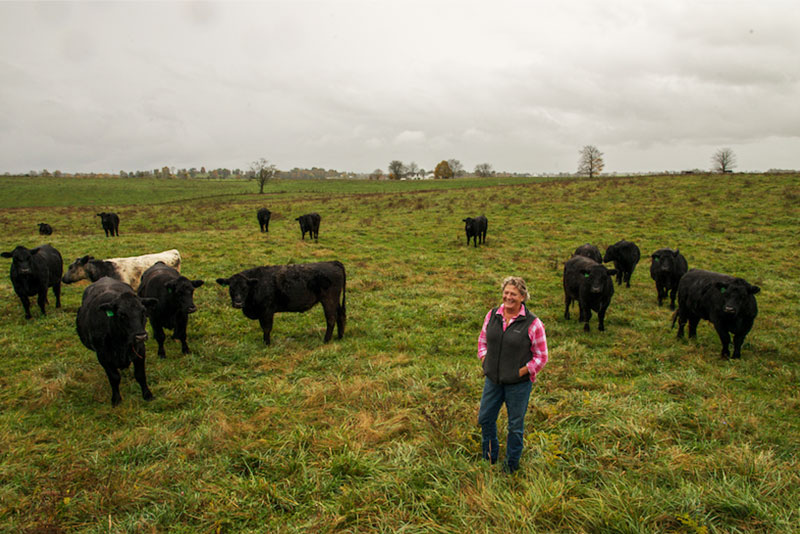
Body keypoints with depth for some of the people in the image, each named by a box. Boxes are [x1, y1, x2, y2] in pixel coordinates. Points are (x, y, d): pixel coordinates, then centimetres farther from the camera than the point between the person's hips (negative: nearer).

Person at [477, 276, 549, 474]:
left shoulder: (533, 323, -16)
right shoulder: (492, 315, -2)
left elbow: (541, 357, -9)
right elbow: (483, 340, 12)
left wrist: (521, 372, -13)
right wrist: (485, 362, 0)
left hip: (519, 383, -4)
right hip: (493, 379, 5)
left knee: (515, 425, 12)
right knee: (485, 418, 17)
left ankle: (511, 464, 34)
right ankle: (489, 457, 41)